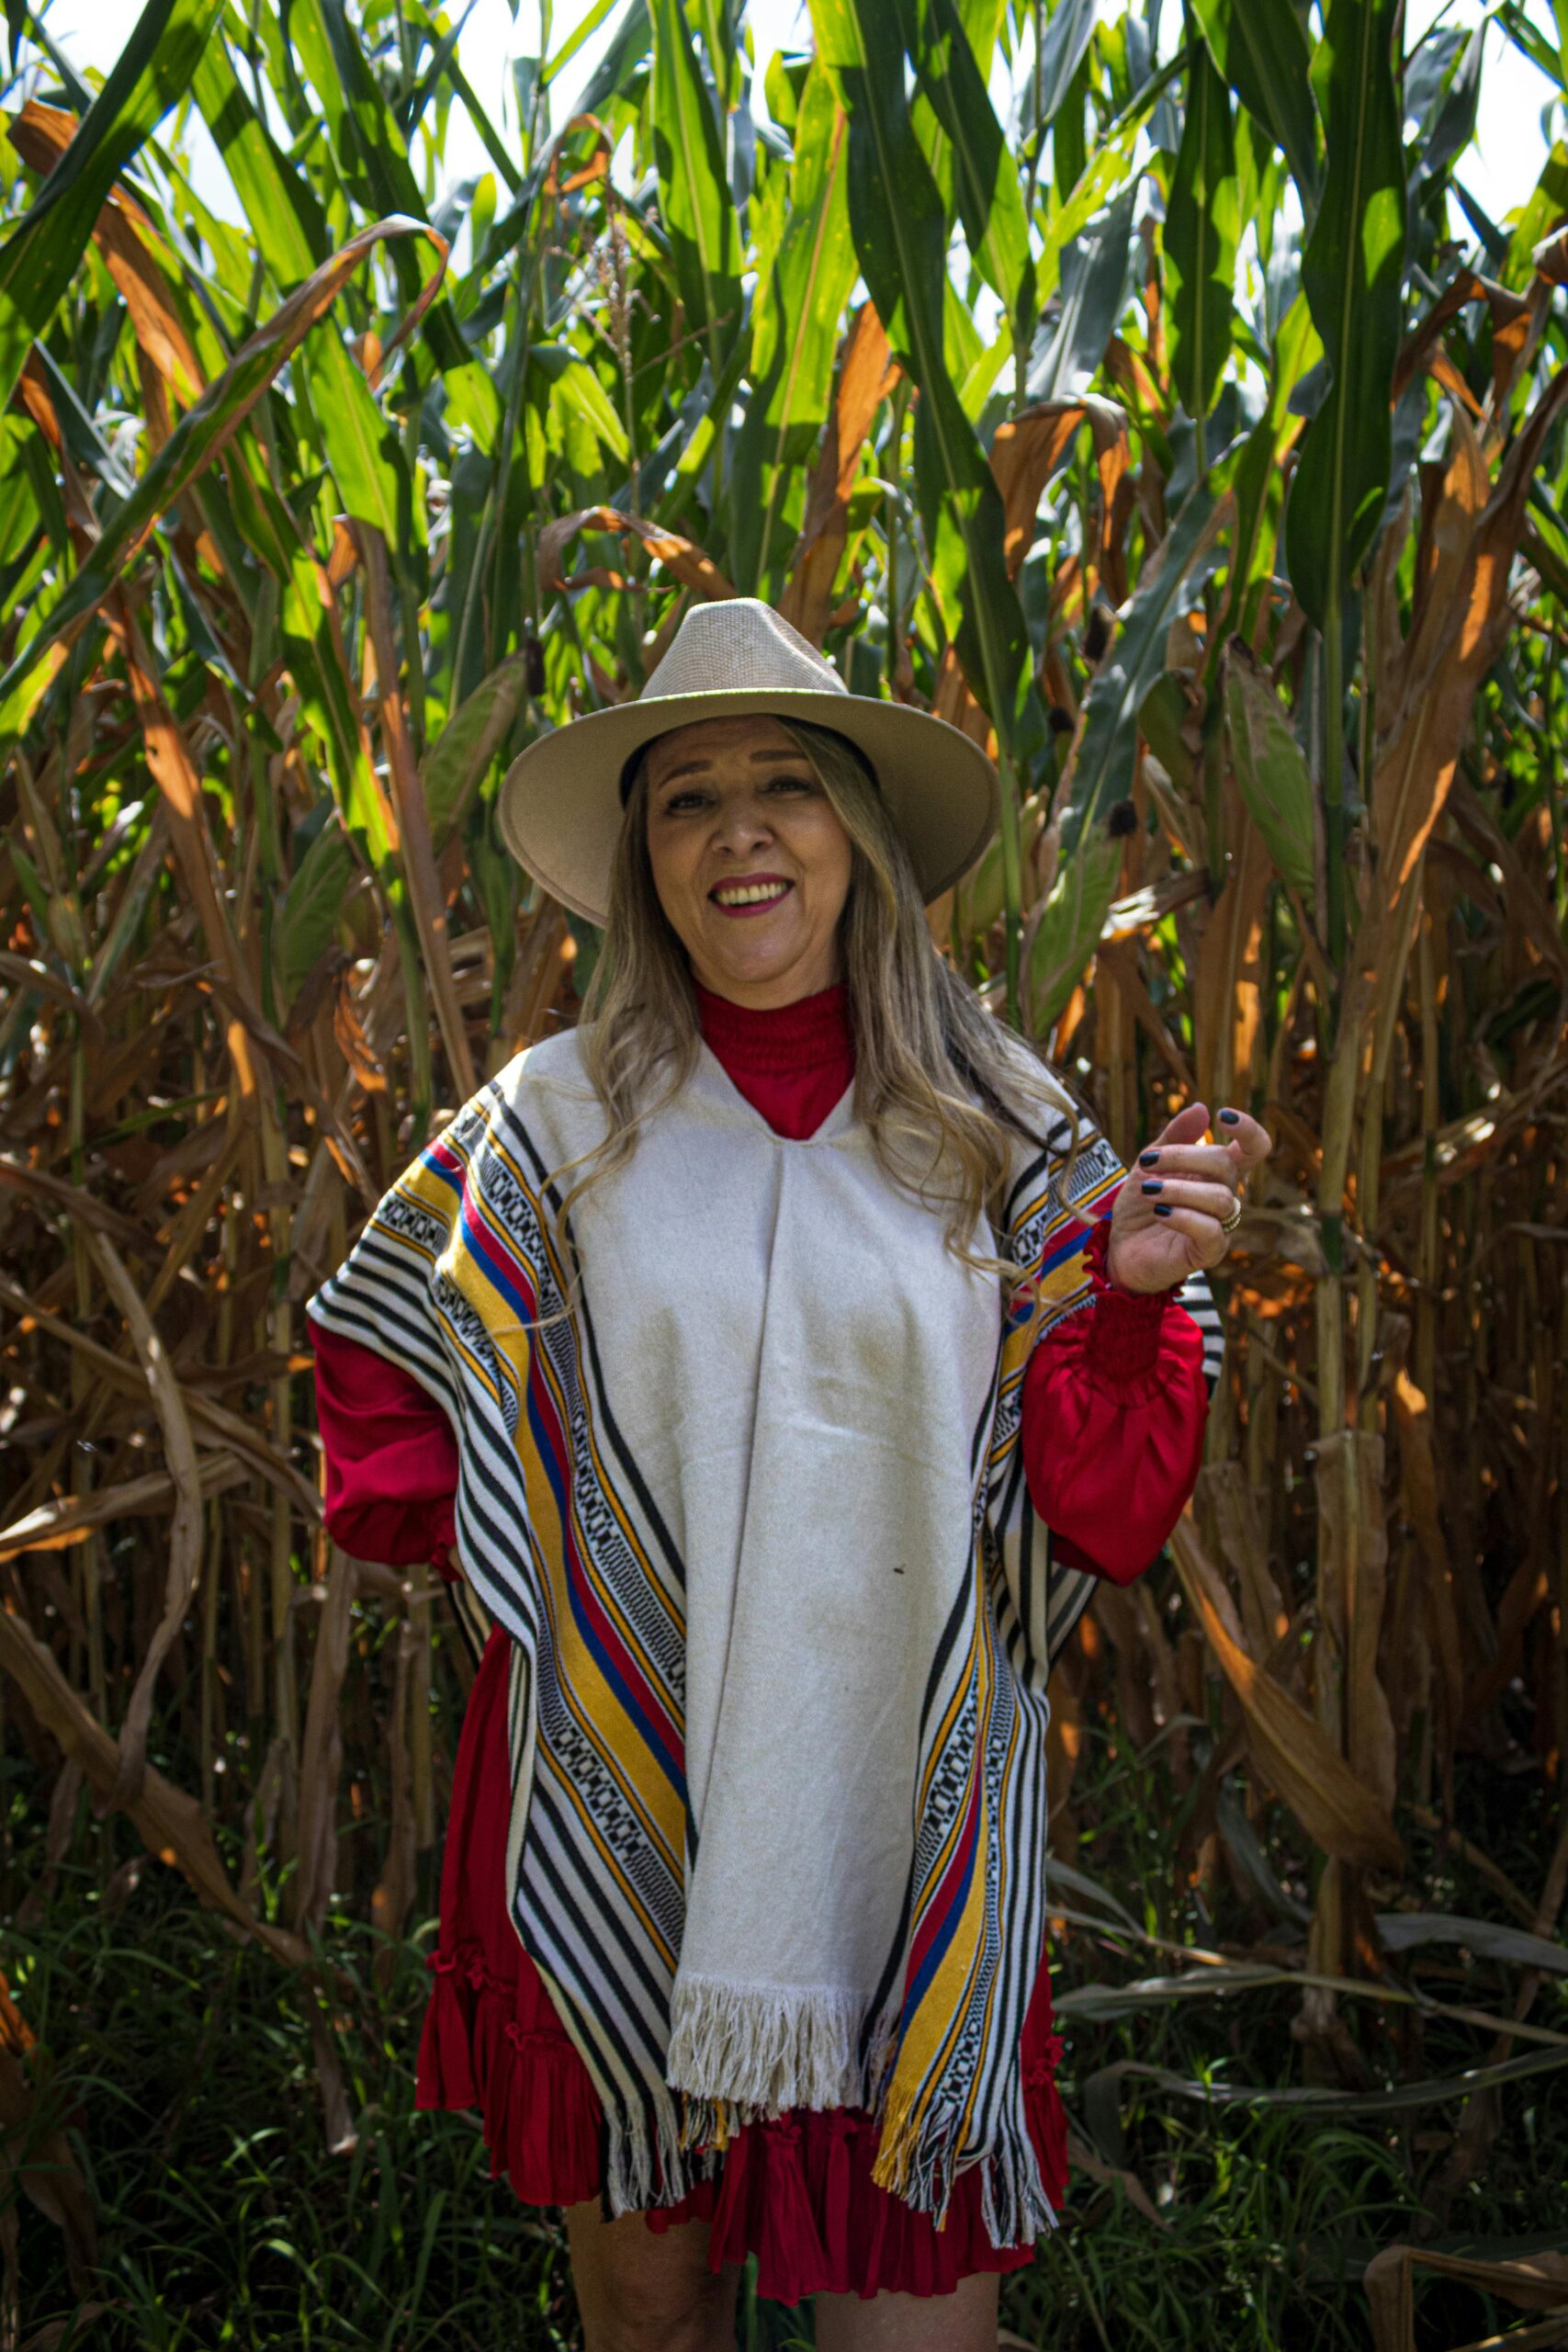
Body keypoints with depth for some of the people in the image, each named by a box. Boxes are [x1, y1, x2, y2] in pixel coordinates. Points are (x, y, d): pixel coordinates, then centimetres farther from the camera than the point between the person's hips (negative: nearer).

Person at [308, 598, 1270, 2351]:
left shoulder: (999, 1136, 1)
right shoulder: (556, 1121, -1)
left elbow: (1101, 1526, -1)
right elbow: (375, 1370, 12)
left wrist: (1134, 1296, -17)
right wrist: (483, 1544, -2)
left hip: (909, 1808, 0)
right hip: (614, 1804, 1)